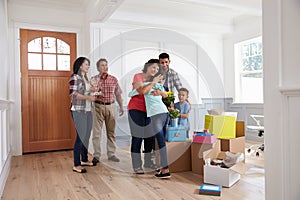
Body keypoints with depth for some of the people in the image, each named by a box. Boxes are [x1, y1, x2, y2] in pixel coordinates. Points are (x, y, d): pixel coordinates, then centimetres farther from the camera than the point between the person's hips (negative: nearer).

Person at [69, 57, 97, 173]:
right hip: (78, 111, -8)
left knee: (86, 136, 13)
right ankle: (76, 165, 2)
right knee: (81, 136, -7)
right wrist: (88, 97, -21)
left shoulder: (85, 78, 17)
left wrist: (90, 91, 8)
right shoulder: (75, 77, -8)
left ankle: (84, 160, 27)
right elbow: (73, 93, -17)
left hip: (87, 110, 8)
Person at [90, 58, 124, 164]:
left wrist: (121, 106, 9)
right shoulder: (94, 79, 1)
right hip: (98, 106, -2)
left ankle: (111, 154, 19)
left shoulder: (114, 79, 7)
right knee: (97, 132, 0)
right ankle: (96, 155, 12)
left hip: (111, 106, 2)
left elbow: (118, 94, 12)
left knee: (111, 131, 8)